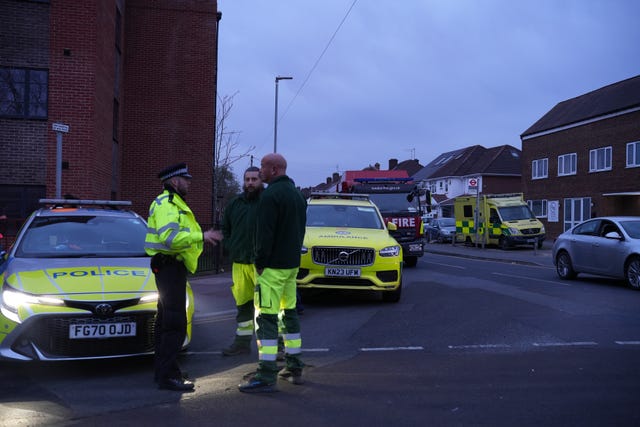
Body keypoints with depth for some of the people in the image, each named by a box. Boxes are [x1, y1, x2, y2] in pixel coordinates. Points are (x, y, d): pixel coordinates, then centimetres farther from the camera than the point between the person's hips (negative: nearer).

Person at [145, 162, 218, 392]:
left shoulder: (174, 203, 21)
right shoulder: (165, 203, -14)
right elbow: (170, 237, -28)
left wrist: (200, 237, 11)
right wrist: (201, 237, -23)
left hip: (172, 267, 11)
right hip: (169, 266, -11)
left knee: (166, 320, 16)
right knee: (175, 323, -11)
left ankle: (163, 370, 25)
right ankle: (167, 375, -7)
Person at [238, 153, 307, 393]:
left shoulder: (271, 195, -15)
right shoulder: (297, 194, 15)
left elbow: (265, 233, -20)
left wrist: (260, 262, -10)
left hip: (273, 266, -10)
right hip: (293, 264, 10)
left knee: (266, 318, -7)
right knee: (290, 313, 17)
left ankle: (266, 377, -7)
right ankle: (294, 368, 25)